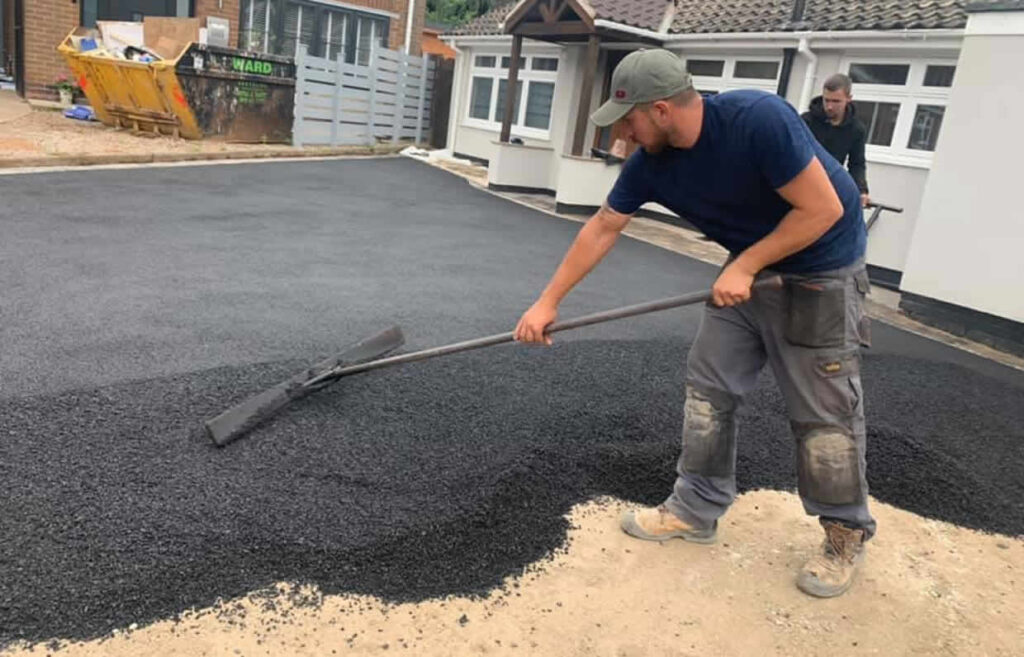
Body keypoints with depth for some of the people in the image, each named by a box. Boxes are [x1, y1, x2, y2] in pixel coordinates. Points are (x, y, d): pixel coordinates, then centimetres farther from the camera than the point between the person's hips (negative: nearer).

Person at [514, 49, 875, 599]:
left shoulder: (758, 119, -30)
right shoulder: (650, 160, -9)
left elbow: (823, 209, -25)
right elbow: (601, 229, -2)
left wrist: (744, 265, -25)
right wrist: (548, 301, -1)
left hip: (820, 271, -6)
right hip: (749, 270, 7)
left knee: (824, 411, -1)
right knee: (708, 387, 6)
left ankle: (847, 535, 18)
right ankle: (697, 509, 20)